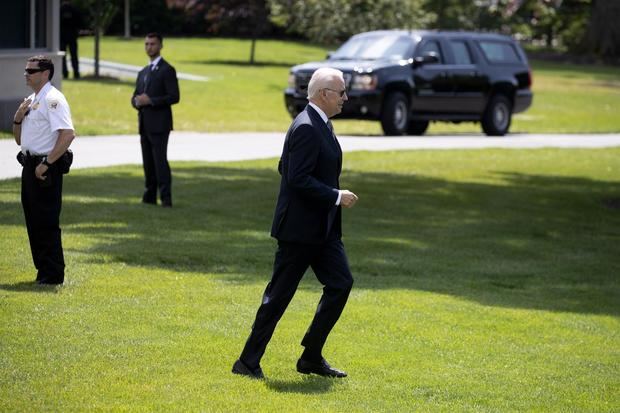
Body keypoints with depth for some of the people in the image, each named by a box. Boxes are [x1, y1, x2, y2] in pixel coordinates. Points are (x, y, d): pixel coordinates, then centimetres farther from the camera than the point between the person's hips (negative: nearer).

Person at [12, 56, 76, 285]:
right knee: (34, 221, 13)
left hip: (46, 169, -10)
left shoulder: (52, 99, -12)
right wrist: (18, 118, 3)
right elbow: (19, 140, 22)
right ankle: (43, 270, 20)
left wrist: (47, 163, -23)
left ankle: (53, 274, -3)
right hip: (30, 166, 10)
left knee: (47, 221, -7)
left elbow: (68, 134, -24)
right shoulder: (31, 100, 17)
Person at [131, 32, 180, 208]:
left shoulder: (167, 70, -4)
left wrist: (150, 100, -17)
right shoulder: (143, 73, 20)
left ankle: (166, 197, -16)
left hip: (159, 124, -7)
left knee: (160, 159, -14)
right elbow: (135, 96, 22)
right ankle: (150, 195, 11)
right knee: (148, 161, 7)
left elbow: (174, 96, -12)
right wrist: (137, 101, -3)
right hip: (144, 124, 7)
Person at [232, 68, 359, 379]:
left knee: (341, 283, 6)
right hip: (300, 228, -10)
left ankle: (312, 358, 13)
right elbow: (297, 179, -25)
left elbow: (285, 168, 19)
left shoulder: (319, 124, 13)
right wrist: (336, 197, -20)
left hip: (322, 226, 10)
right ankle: (248, 362, 7)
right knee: (279, 294, -2)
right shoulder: (306, 128, -19)